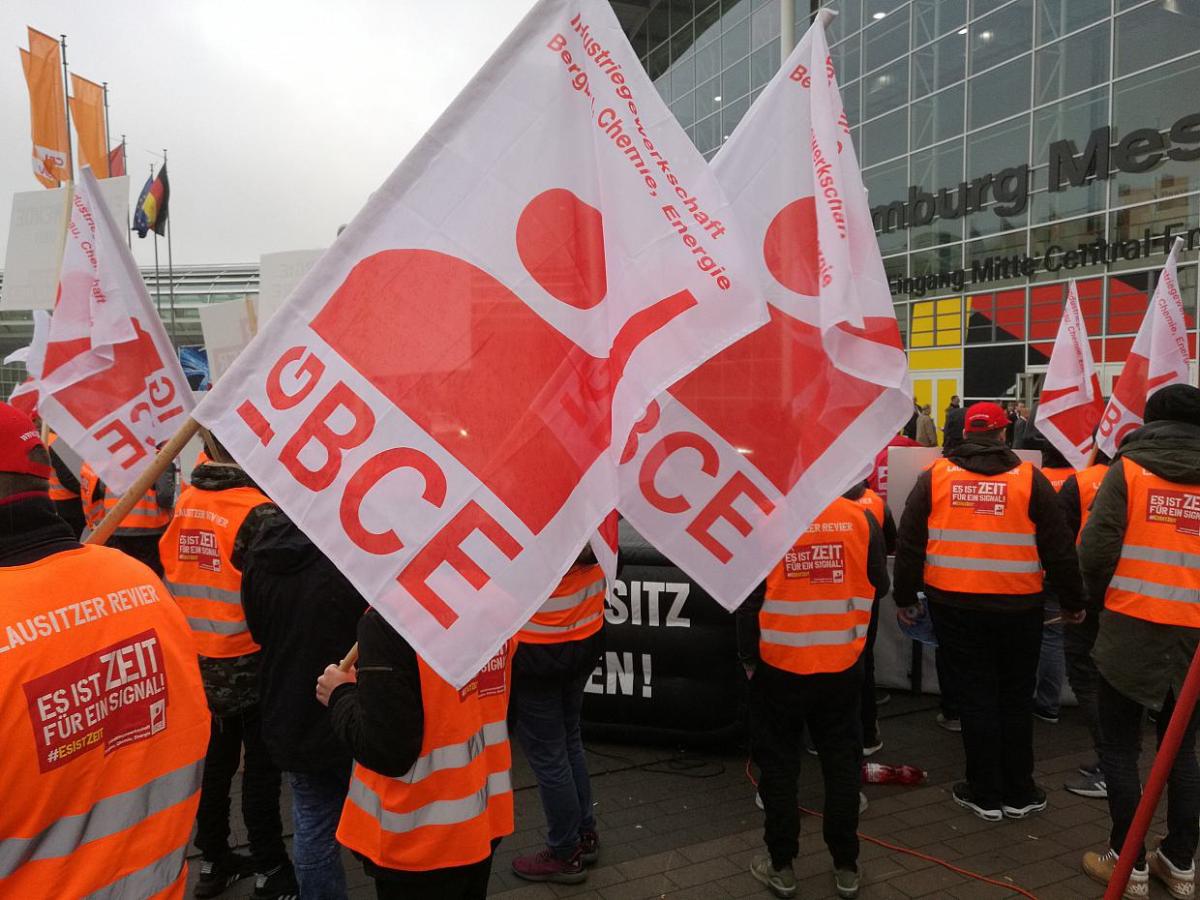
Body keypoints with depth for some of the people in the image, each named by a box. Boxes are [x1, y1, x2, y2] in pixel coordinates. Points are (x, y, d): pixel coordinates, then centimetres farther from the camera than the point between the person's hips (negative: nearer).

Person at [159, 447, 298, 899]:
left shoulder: (184, 501, -1)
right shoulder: (260, 509, -22)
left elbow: (173, 576, 9)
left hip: (199, 662, 6)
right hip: (251, 665, -6)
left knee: (213, 761, 20)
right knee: (261, 769, 9)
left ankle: (212, 861, 35)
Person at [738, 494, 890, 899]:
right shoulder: (861, 519, -8)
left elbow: (748, 599, -11)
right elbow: (878, 587, 2)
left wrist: (748, 658, 2)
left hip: (779, 667, -2)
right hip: (843, 667, 2)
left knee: (778, 766, 13)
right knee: (841, 764, 17)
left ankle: (781, 866, 23)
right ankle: (846, 867, 27)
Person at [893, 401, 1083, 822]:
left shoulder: (934, 476, -1)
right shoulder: (1029, 479, -3)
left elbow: (909, 543, 1)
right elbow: (1059, 549, 0)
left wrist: (905, 597, 10)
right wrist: (1072, 601, 13)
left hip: (954, 607, 0)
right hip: (1018, 609, 0)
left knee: (975, 699, 9)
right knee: (1015, 700, 15)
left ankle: (985, 794, 18)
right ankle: (1018, 794, 25)